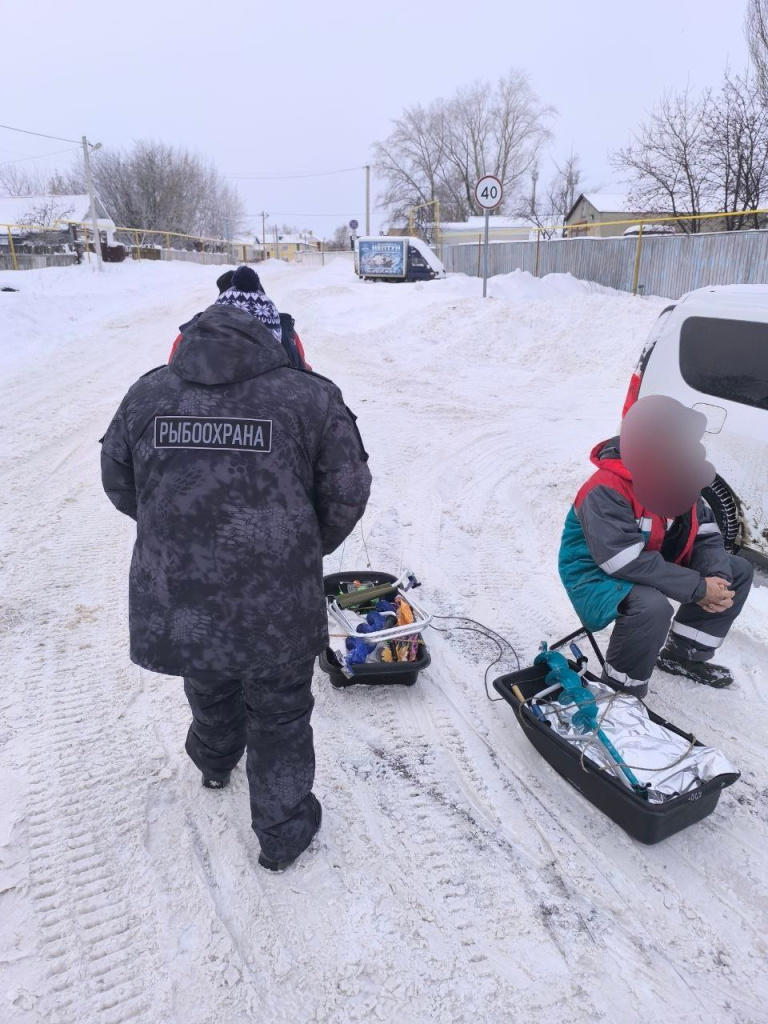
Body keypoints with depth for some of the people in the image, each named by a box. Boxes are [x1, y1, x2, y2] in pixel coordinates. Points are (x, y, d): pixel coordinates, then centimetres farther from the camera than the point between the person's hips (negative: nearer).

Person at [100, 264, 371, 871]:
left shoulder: (148, 394, -2)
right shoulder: (311, 395, -10)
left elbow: (119, 486, 8)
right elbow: (347, 495, -5)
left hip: (175, 602, 4)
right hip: (278, 607, -3)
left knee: (210, 691, 32)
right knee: (280, 717, 19)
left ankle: (214, 762, 61)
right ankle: (283, 833, 36)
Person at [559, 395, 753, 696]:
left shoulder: (679, 479, -4)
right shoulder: (606, 492, -31)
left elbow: (707, 534, 0)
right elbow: (628, 563, -36)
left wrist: (718, 580, -20)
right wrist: (698, 589, -31)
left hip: (655, 562, 9)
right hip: (599, 577, -9)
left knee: (737, 571, 8)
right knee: (651, 606, -39)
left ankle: (683, 655, 17)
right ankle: (620, 693, -15)